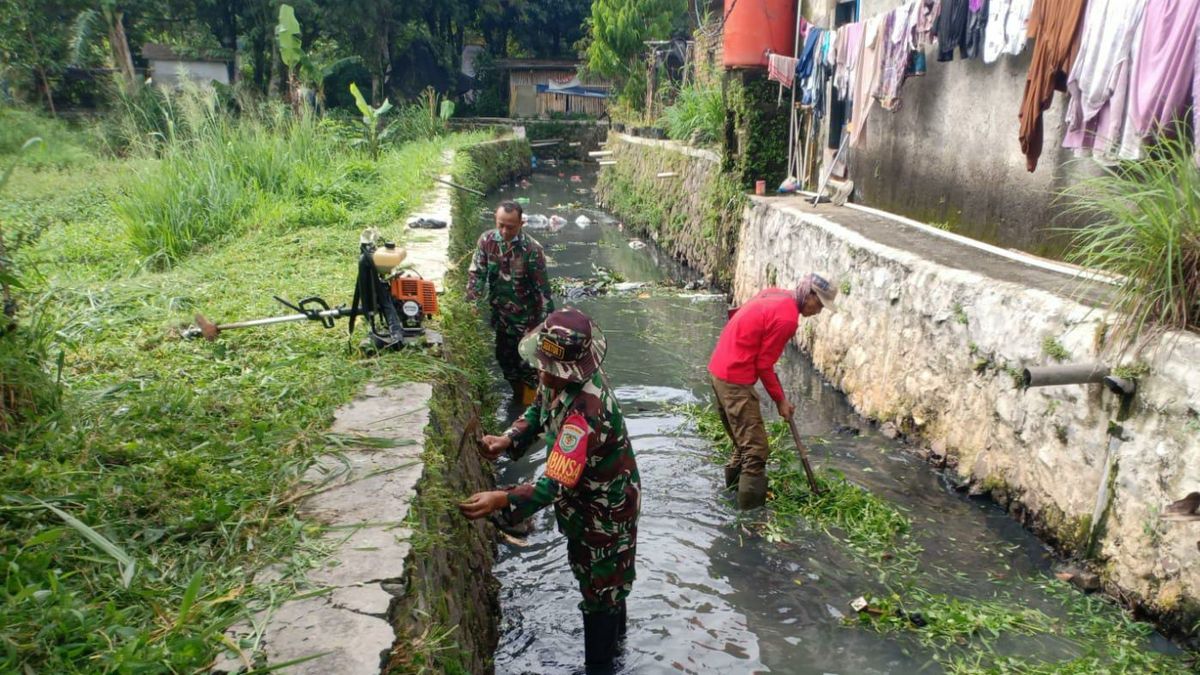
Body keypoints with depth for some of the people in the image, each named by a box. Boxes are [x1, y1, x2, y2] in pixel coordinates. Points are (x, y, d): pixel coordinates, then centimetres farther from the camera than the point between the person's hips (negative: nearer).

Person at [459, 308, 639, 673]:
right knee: (601, 574, 30)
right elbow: (539, 410, 5)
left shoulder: (585, 413, -41)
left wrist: (502, 501, -53)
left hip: (605, 509, -9)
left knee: (599, 586, 9)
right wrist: (509, 440, -12)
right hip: (585, 499, 9)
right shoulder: (562, 376, -13)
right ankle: (614, 629, 55)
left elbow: (556, 484, -42)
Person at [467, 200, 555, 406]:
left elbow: (542, 288, -17)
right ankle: (518, 395, 42)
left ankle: (531, 403, 25)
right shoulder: (486, 240, -10)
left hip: (526, 317, -5)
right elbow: (476, 273, -4)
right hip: (500, 314, 5)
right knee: (504, 357, 19)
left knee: (527, 362, 5)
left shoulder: (532, 249, -22)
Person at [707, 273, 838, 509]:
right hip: (736, 379, -10)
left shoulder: (776, 295, 8)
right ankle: (752, 505, 2)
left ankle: (734, 482, 35)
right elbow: (764, 365, -14)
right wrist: (780, 400, -2)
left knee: (744, 438, 22)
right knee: (755, 448, -4)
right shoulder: (787, 318, -18)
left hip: (720, 368, 10)